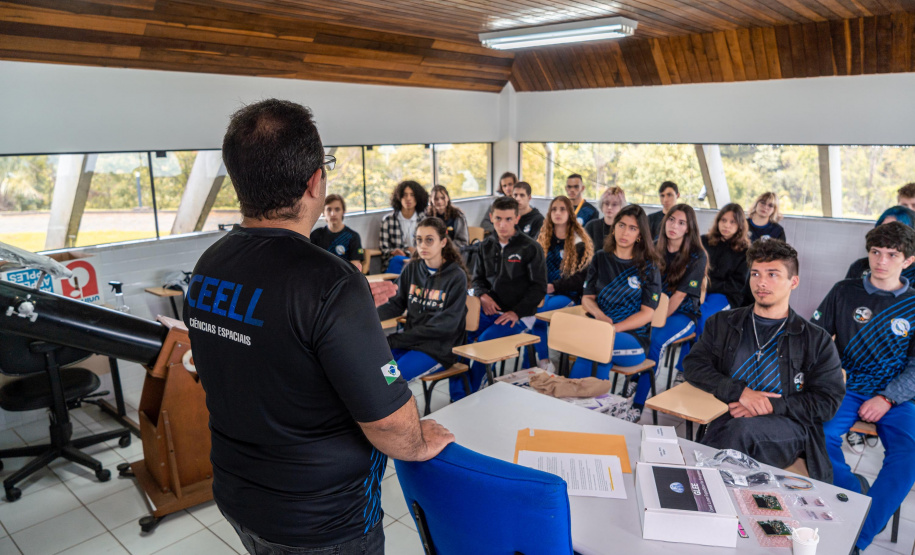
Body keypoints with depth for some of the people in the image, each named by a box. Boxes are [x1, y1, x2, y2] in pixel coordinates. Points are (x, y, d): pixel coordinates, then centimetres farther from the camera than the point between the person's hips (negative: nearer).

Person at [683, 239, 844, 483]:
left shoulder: (817, 340, 15)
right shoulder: (723, 324, 19)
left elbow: (828, 401, 6)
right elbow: (693, 365, 6)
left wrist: (772, 405, -9)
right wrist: (740, 392, -10)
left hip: (790, 429, 0)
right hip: (726, 422, 1)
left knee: (743, 428, -36)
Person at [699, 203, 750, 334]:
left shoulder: (745, 251, 6)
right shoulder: (704, 241, 12)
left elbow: (738, 284, 2)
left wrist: (711, 286, -9)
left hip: (725, 295, -2)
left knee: (702, 316, -32)